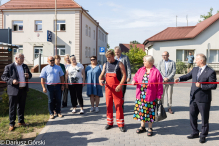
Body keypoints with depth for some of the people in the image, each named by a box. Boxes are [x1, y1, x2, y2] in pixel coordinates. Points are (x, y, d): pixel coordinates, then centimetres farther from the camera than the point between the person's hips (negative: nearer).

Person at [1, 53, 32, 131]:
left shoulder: (25, 66, 10)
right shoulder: (9, 67, -6)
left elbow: (30, 75, 18)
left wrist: (28, 75, -7)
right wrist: (12, 81, -21)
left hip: (23, 90, 5)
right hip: (14, 90, -5)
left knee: (21, 106, 15)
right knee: (12, 107, 3)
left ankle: (21, 121, 29)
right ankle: (12, 124, 13)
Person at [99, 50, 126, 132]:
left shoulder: (119, 64, -2)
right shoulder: (105, 65, 12)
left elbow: (124, 75, -6)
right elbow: (102, 74, 13)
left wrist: (120, 85, -16)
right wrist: (100, 79, -10)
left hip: (117, 88, -4)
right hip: (108, 88, 5)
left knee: (118, 105, -3)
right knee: (108, 105, 9)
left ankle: (120, 124, 6)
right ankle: (110, 123, 21)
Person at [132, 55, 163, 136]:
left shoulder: (156, 72, -7)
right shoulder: (141, 70, 8)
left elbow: (159, 85, -7)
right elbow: (136, 77, 17)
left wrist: (159, 96, -8)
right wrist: (134, 81, -7)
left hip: (151, 97, -5)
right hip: (140, 96, 5)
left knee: (150, 112, 4)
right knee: (141, 111, 12)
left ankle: (150, 128, 21)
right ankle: (142, 127, 29)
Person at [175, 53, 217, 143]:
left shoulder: (210, 72, -13)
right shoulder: (195, 69, 7)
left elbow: (214, 86, -14)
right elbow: (188, 76, 16)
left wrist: (201, 86, -22)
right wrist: (180, 79, -2)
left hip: (203, 100, -6)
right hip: (194, 98, 7)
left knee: (204, 119, 8)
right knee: (192, 116, 16)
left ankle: (203, 136, 24)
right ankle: (195, 133, 33)